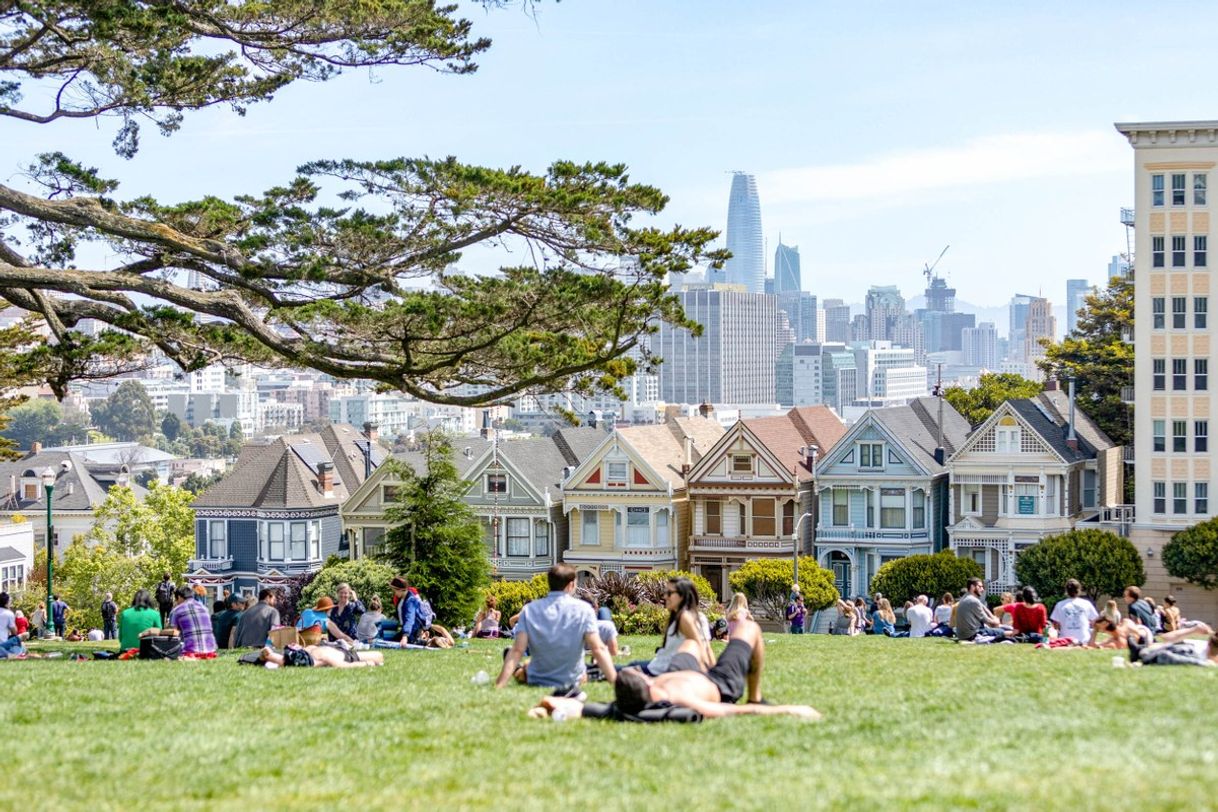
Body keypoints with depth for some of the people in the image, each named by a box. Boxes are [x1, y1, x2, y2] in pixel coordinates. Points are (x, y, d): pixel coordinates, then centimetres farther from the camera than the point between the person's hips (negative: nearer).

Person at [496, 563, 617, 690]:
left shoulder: (530, 610, -9)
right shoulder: (583, 610, -12)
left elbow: (517, 651, -16)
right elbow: (598, 649, -19)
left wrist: (499, 686, -17)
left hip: (536, 681, 1)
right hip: (572, 681, -1)